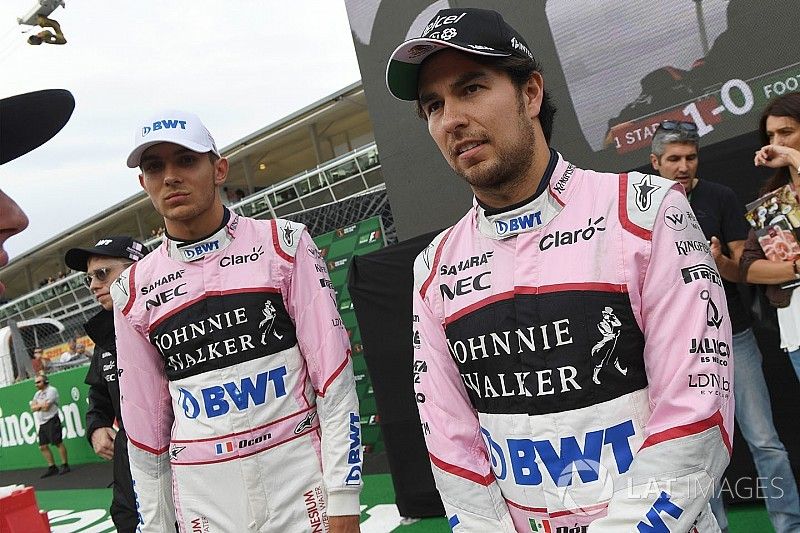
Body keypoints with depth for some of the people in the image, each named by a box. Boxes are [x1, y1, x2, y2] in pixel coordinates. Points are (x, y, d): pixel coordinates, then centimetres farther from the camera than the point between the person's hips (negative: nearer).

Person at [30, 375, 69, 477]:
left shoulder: (51, 390, -7)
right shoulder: (38, 394, 18)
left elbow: (46, 407, -15)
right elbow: (32, 408, 6)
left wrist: (38, 406, 1)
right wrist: (41, 405, -9)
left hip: (51, 421, -8)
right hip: (42, 423, 8)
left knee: (58, 443, -8)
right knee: (43, 446, 6)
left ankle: (65, 465, -3)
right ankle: (52, 467, 12)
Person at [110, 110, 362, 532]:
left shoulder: (283, 244, -3)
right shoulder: (133, 290, 4)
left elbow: (333, 376, -6)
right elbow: (145, 422, 10)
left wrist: (343, 496, -9)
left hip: (300, 482, -2)